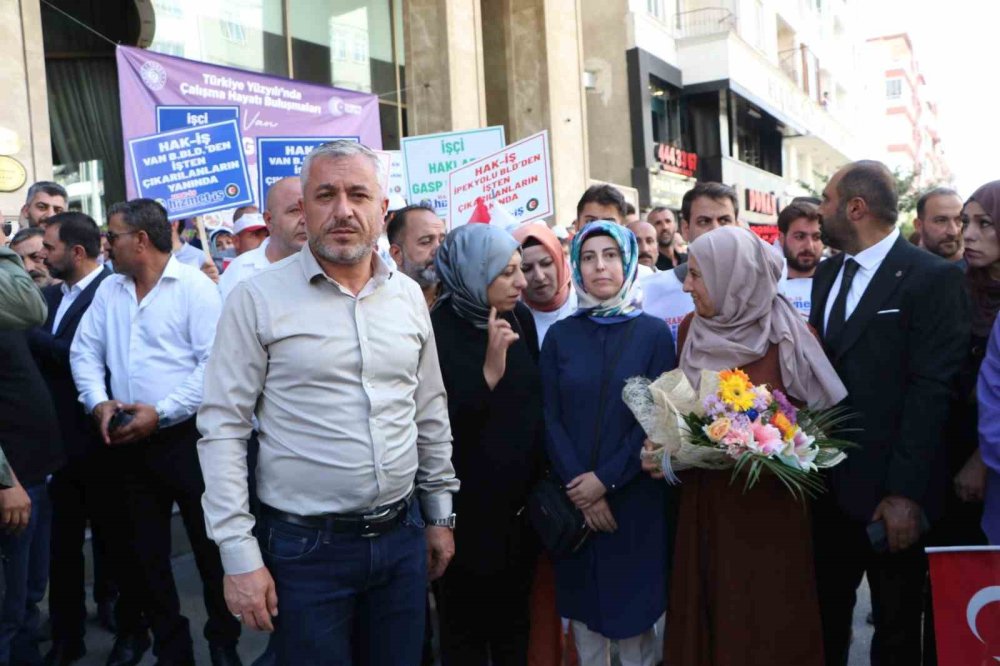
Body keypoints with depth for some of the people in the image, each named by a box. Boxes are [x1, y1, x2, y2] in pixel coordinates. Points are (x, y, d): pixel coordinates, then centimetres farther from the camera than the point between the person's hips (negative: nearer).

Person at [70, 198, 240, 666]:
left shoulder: (195, 286, -9)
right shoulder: (108, 290, 11)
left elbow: (215, 363, -16)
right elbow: (85, 351, 13)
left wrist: (161, 412, -18)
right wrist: (99, 401, -5)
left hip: (186, 436, -6)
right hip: (130, 443, 6)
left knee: (210, 546, 5)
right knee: (146, 552, 14)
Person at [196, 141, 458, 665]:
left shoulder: (409, 296, 4)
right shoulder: (257, 299, -9)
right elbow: (222, 429, -9)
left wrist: (440, 514, 14)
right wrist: (238, 555, -11)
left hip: (403, 536, 4)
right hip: (305, 545, -4)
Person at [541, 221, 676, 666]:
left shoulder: (653, 333, -1)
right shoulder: (559, 335, 3)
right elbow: (550, 419, -1)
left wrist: (606, 479, -12)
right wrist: (578, 486, -10)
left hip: (634, 495, -1)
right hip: (574, 500, 2)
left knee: (634, 604, 8)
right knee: (583, 604, 10)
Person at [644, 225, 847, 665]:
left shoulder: (792, 337, -10)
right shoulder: (691, 329, 2)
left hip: (770, 501, -3)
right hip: (704, 499, 4)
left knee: (768, 622, 7)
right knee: (706, 616, 12)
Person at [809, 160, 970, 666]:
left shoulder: (933, 277, -11)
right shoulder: (827, 274, 11)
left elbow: (930, 391, -16)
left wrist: (906, 492, -18)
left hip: (890, 492, -5)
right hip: (829, 485, 6)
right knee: (824, 614, 16)